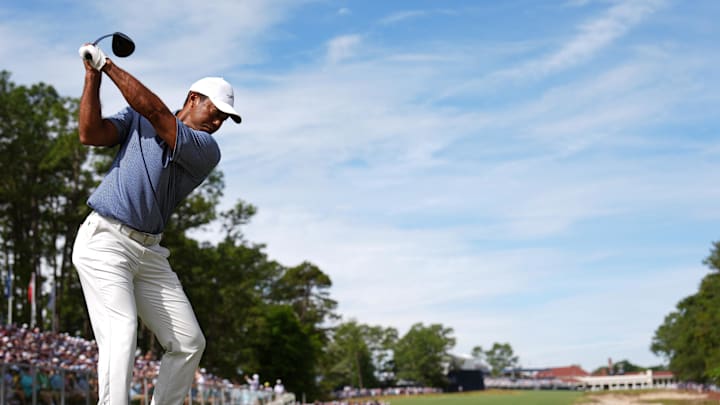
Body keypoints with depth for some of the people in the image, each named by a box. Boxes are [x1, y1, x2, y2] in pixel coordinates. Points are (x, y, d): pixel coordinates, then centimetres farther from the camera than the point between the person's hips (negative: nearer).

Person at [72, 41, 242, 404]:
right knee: (121, 331, -23)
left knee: (189, 343, -1)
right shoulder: (136, 118, 9)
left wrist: (107, 64, -10)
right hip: (104, 240, -3)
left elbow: (156, 112, -11)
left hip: (149, 252, 4)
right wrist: (92, 75, -10)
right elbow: (90, 134, -5)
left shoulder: (207, 150, 2)